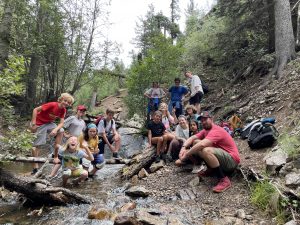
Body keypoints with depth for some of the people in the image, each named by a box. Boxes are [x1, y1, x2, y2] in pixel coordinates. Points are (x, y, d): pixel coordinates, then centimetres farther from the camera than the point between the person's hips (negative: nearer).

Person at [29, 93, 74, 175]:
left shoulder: (63, 110, -6)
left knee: (61, 131, -16)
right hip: (40, 124, -6)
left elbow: (61, 123, -8)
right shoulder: (52, 105, -26)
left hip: (49, 123, 6)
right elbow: (35, 110, -24)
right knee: (36, 145, -1)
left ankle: (55, 156, -8)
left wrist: (56, 129, -29)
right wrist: (33, 124, -24)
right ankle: (35, 168, 11)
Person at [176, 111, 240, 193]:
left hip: (231, 160, -9)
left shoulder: (216, 131, -22)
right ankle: (211, 170, 8)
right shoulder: (206, 130, 6)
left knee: (206, 151, -37)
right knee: (196, 142, 3)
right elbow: (192, 138, 3)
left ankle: (224, 180, -21)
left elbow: (202, 145, -36)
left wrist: (183, 157, -32)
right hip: (222, 156, 9)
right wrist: (183, 148, -19)